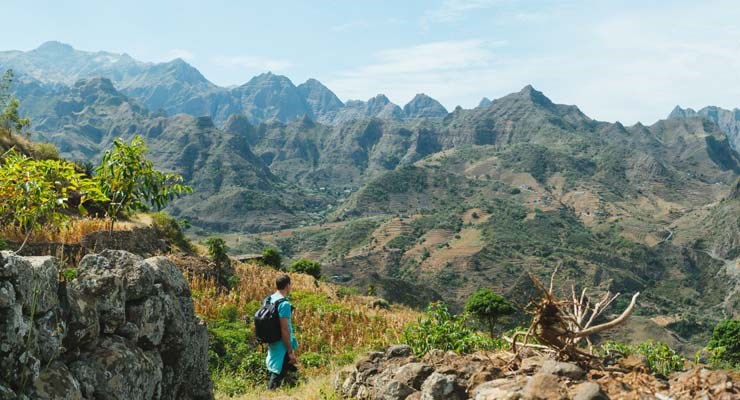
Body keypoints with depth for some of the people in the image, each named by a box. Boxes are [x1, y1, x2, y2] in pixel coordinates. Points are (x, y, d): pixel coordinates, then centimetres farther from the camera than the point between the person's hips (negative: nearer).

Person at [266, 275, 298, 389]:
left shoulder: (268, 300, 5)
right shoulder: (284, 304, -21)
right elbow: (284, 329, -24)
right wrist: (290, 352, -19)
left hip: (272, 344, 9)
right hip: (282, 347, -9)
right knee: (277, 376, -1)